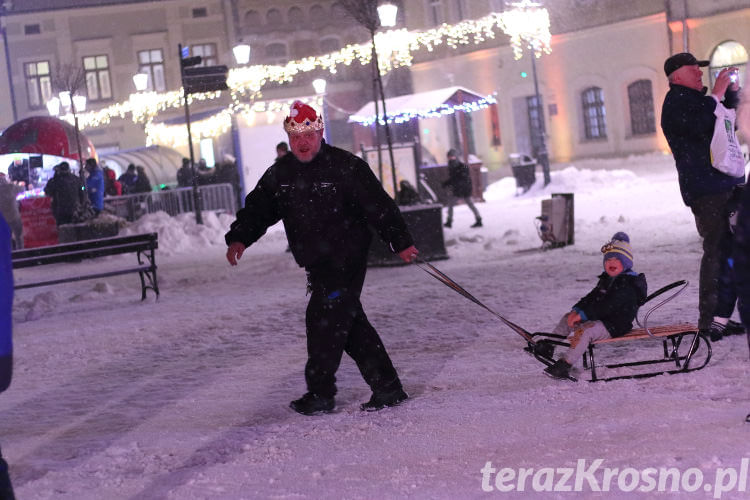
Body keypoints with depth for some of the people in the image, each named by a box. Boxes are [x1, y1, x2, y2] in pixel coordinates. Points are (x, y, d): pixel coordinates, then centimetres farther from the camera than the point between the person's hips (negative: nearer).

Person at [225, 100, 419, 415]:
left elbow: (379, 206, -7)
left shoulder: (344, 166, -9)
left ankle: (320, 394, -1)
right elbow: (258, 208, 6)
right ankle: (388, 389, 16)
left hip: (347, 259, -6)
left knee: (324, 319, -11)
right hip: (317, 265, 6)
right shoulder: (280, 174, 8)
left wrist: (401, 242, -7)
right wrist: (239, 238, -10)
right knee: (349, 323, 8)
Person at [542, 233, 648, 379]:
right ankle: (547, 348, 10)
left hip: (615, 325, -10)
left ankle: (565, 365, -37)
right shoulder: (606, 279, 16)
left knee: (585, 330, -32)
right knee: (568, 318, 9)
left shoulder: (628, 285, -17)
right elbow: (592, 297, 14)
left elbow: (608, 306, -26)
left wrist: (583, 314, -28)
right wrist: (577, 310, -5)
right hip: (598, 318, 10)